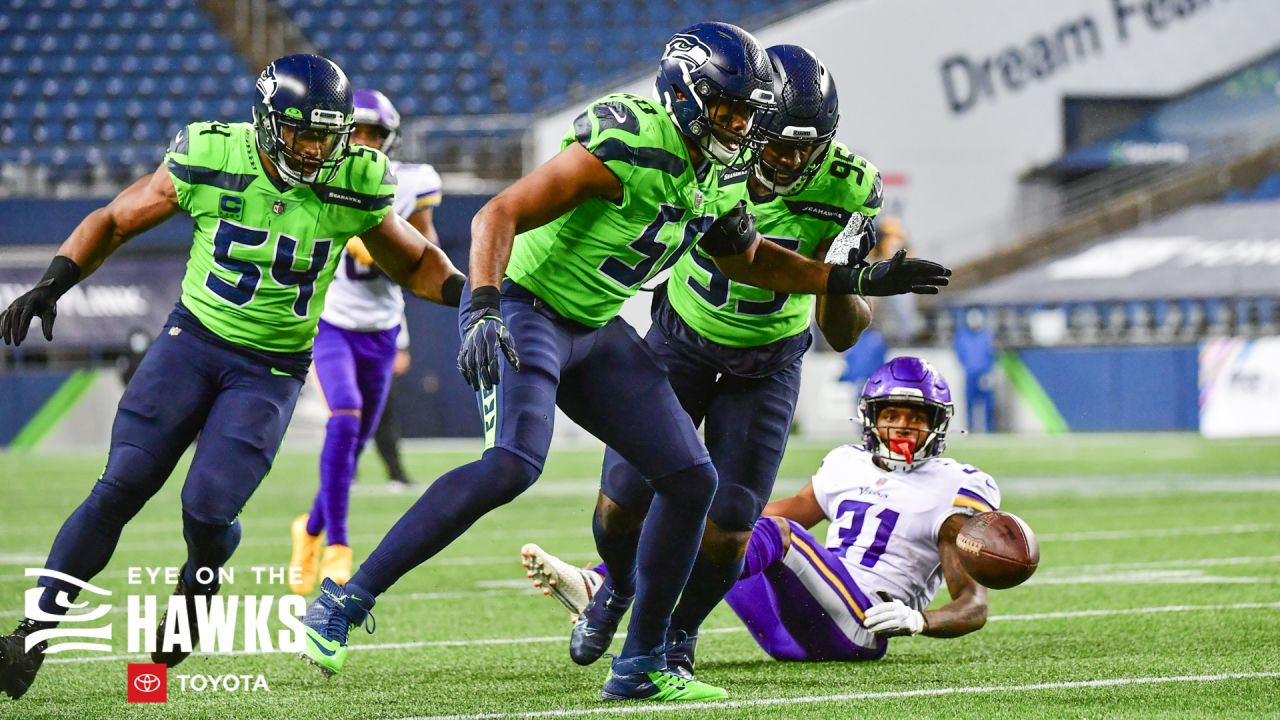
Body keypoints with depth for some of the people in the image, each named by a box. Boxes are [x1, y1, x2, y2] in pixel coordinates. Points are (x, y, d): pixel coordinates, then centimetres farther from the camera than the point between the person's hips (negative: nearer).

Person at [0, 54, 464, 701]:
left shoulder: (353, 187, -11)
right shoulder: (209, 161, -13)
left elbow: (414, 263, 7)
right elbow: (115, 221, 0)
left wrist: (469, 293, -12)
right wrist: (53, 284, -13)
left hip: (271, 373, 0)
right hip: (193, 340, 0)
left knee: (208, 510, -16)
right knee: (120, 489, -10)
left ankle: (197, 581, 20)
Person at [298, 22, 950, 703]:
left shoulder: (722, 174, 4)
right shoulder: (626, 147, -24)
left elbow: (746, 260, 24)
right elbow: (499, 215, -28)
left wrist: (857, 278, 18)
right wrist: (483, 308, -41)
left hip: (595, 333, 9)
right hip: (524, 310, -9)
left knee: (690, 479, 2)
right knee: (512, 465, -30)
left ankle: (640, 665, 12)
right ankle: (343, 600, -24)